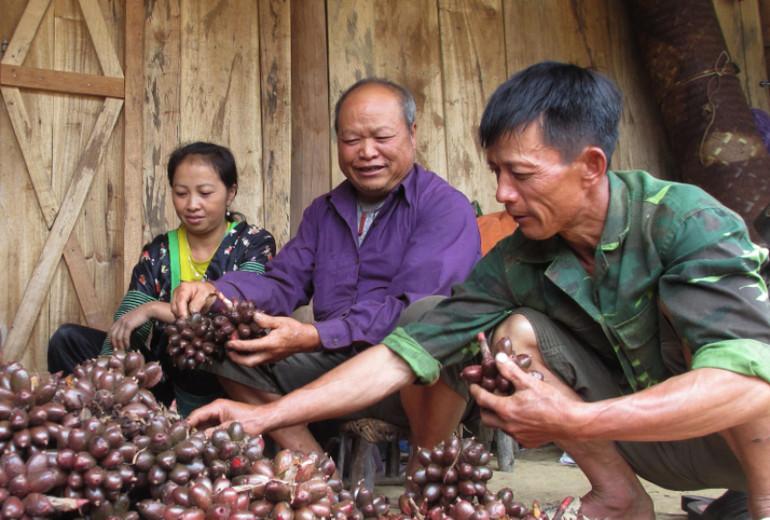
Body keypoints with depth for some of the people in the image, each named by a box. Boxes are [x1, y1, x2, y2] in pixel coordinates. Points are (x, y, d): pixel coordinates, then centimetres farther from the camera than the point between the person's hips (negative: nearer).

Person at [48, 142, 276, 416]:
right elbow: (123, 332, -3)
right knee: (68, 338, -5)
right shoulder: (157, 253, 7)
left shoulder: (255, 244, -4)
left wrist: (155, 309, -20)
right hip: (164, 380, 4)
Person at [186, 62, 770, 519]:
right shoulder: (513, 264, -10)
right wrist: (266, 415, -20)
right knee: (516, 334, -15)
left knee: (683, 307, -31)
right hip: (652, 441, 5)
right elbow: (403, 355, -14)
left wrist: (575, 422, -40)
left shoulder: (683, 220, -26)